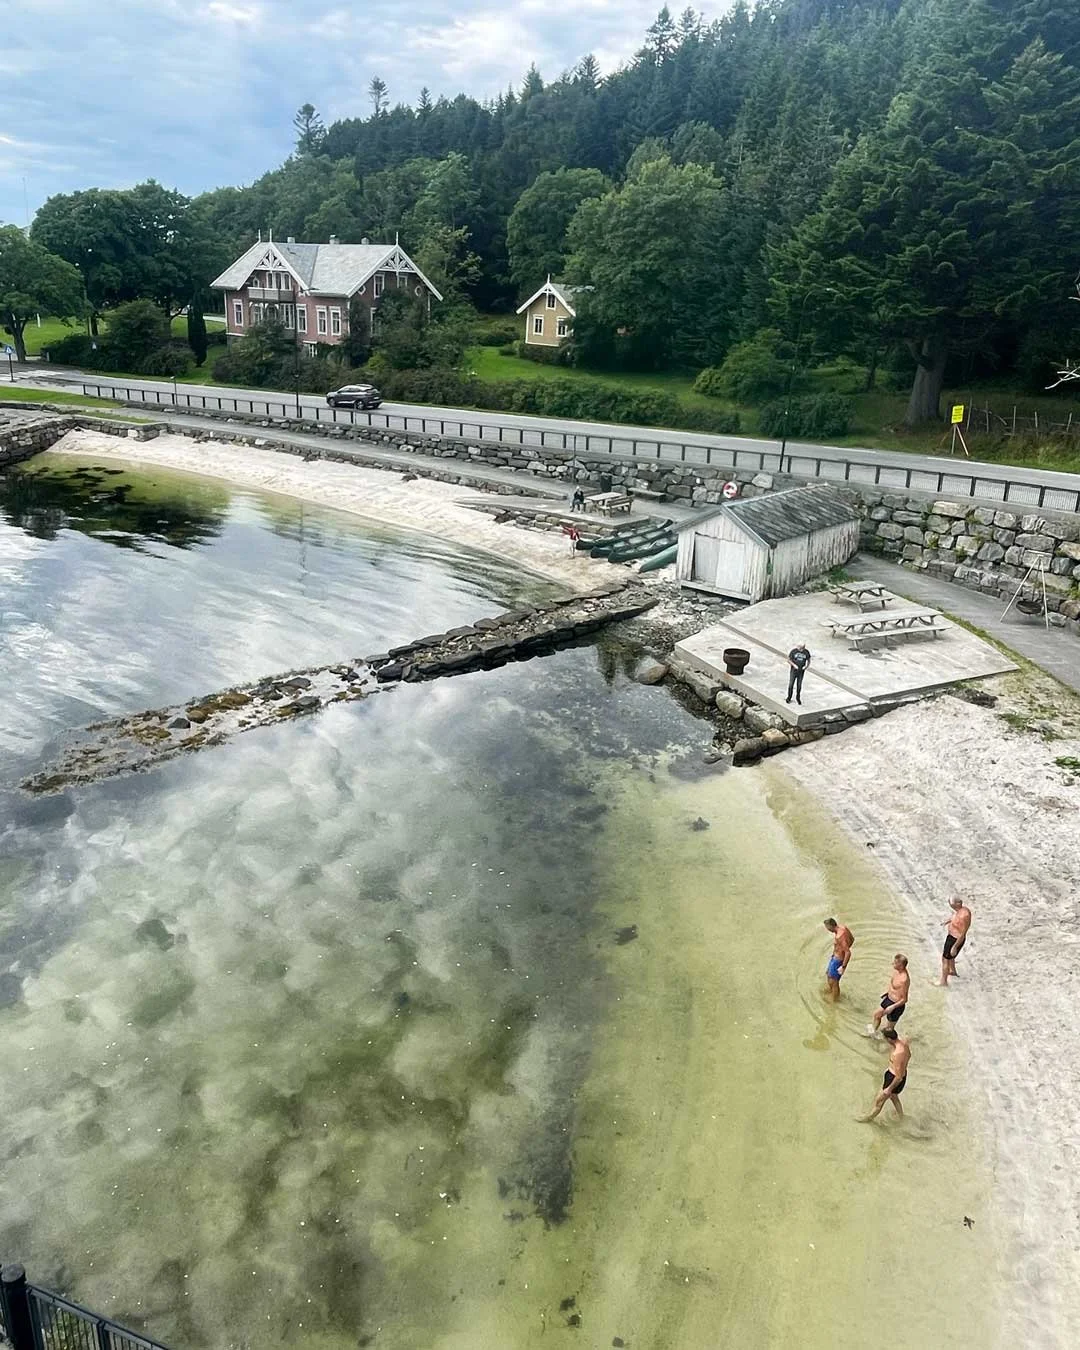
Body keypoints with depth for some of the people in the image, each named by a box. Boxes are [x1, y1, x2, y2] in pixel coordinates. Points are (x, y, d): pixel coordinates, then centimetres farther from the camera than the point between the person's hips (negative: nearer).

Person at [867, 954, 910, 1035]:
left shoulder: (904, 979, -34)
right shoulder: (896, 970, -9)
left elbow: (904, 999, -25)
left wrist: (892, 1007, -25)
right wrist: (887, 991, 17)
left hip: (896, 1005, -9)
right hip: (888, 998, 9)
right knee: (877, 1015, 27)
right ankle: (873, 1031, 50)